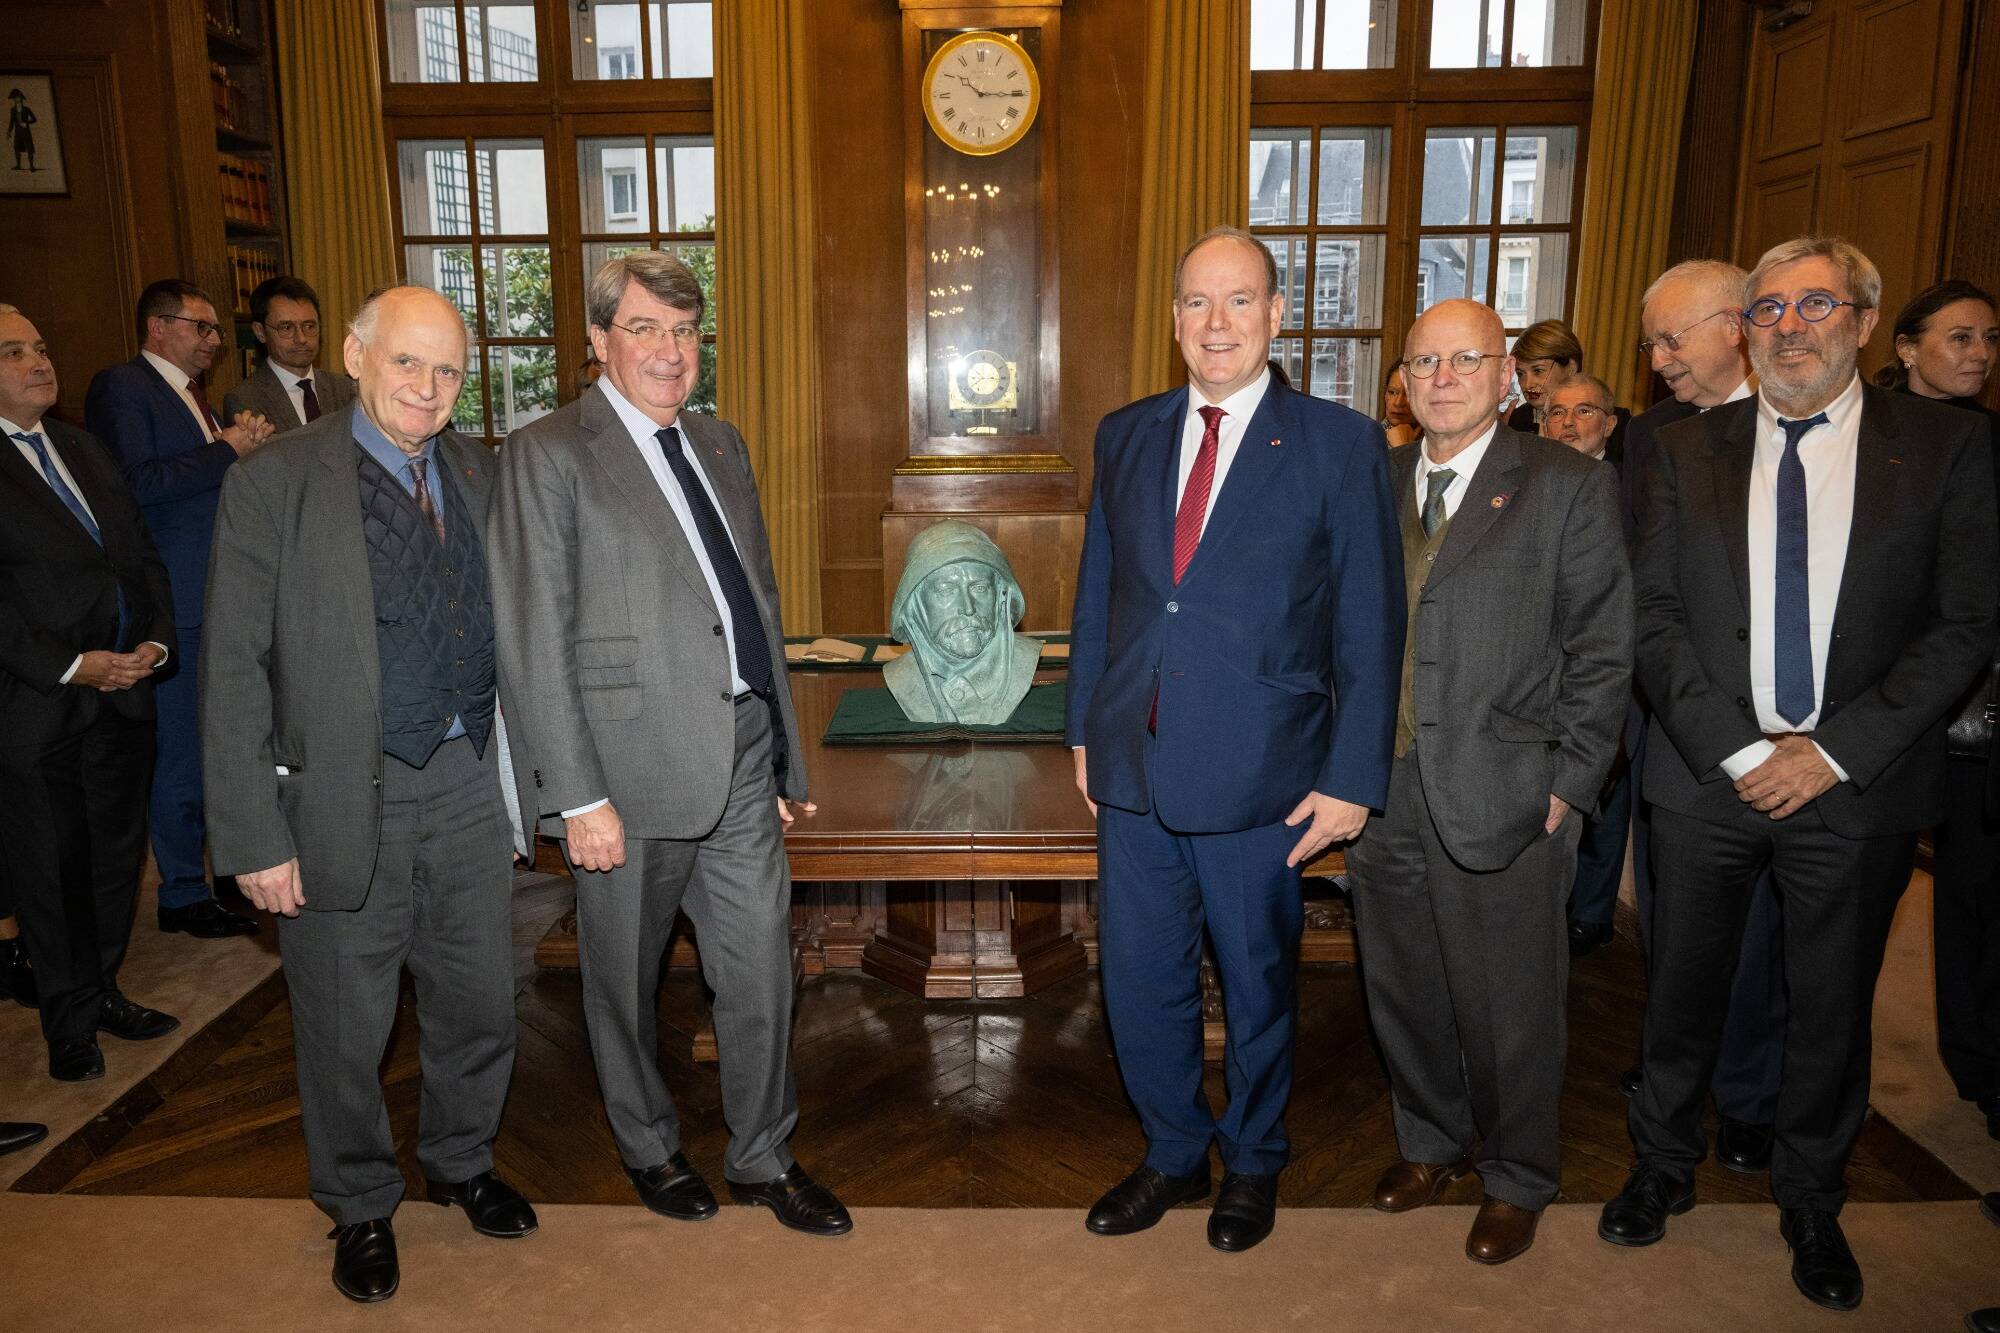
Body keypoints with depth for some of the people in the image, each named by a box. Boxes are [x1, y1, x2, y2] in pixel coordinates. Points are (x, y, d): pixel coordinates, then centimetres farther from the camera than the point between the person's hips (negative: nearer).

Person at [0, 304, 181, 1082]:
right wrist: (71, 666, -17)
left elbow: (142, 558, 13)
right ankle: (69, 1018, 24)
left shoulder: (84, 451, 14)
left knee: (117, 852, 14)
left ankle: (102, 990, 30)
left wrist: (155, 640, -2)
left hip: (122, 690, 6)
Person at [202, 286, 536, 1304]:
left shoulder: (477, 474, 4)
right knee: (345, 1026, 13)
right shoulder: (273, 484, -10)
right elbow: (234, 674, -11)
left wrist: (517, 772, 6)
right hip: (345, 798, -4)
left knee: (480, 1001, 17)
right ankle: (360, 1206, 38)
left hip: (468, 783, 4)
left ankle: (460, 1162, 43)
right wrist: (255, 836, -13)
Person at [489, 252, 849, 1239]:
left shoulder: (719, 445, 12)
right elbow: (534, 643, -12)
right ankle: (648, 1147, 39)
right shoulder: (547, 454, -8)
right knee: (625, 981, 14)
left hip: (740, 764, 5)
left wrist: (784, 752, 15)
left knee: (762, 971, 11)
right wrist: (579, 797, -16)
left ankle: (762, 1158, 31)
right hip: (631, 772, -5)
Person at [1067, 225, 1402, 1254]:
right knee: (1139, 980, 13)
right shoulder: (1125, 435, 7)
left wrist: (1352, 778, -9)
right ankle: (1173, 1154, 38)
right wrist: (1085, 726, 11)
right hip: (1133, 765, 4)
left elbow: (1369, 626, -6)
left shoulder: (1340, 445, -6)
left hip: (1257, 774, -3)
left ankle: (1253, 1161, 40)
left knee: (1257, 981, 15)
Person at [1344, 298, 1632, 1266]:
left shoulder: (1568, 487, -3)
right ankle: (1434, 1141, 42)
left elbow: (1602, 651, -5)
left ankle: (1518, 1179, 33)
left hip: (1502, 803, -4)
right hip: (1383, 797, 4)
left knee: (1508, 1007, 10)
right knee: (1402, 993, 18)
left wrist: (1566, 786, -9)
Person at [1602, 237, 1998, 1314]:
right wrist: (1734, 749, -11)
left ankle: (1811, 1204, 36)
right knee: (1683, 989, 13)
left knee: (1831, 1006, 14)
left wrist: (1834, 753, -13)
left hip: (1857, 786, -1)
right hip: (1708, 774, 1)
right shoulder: (1687, 451, 3)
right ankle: (1662, 1169, 35)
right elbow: (1655, 618, -1)